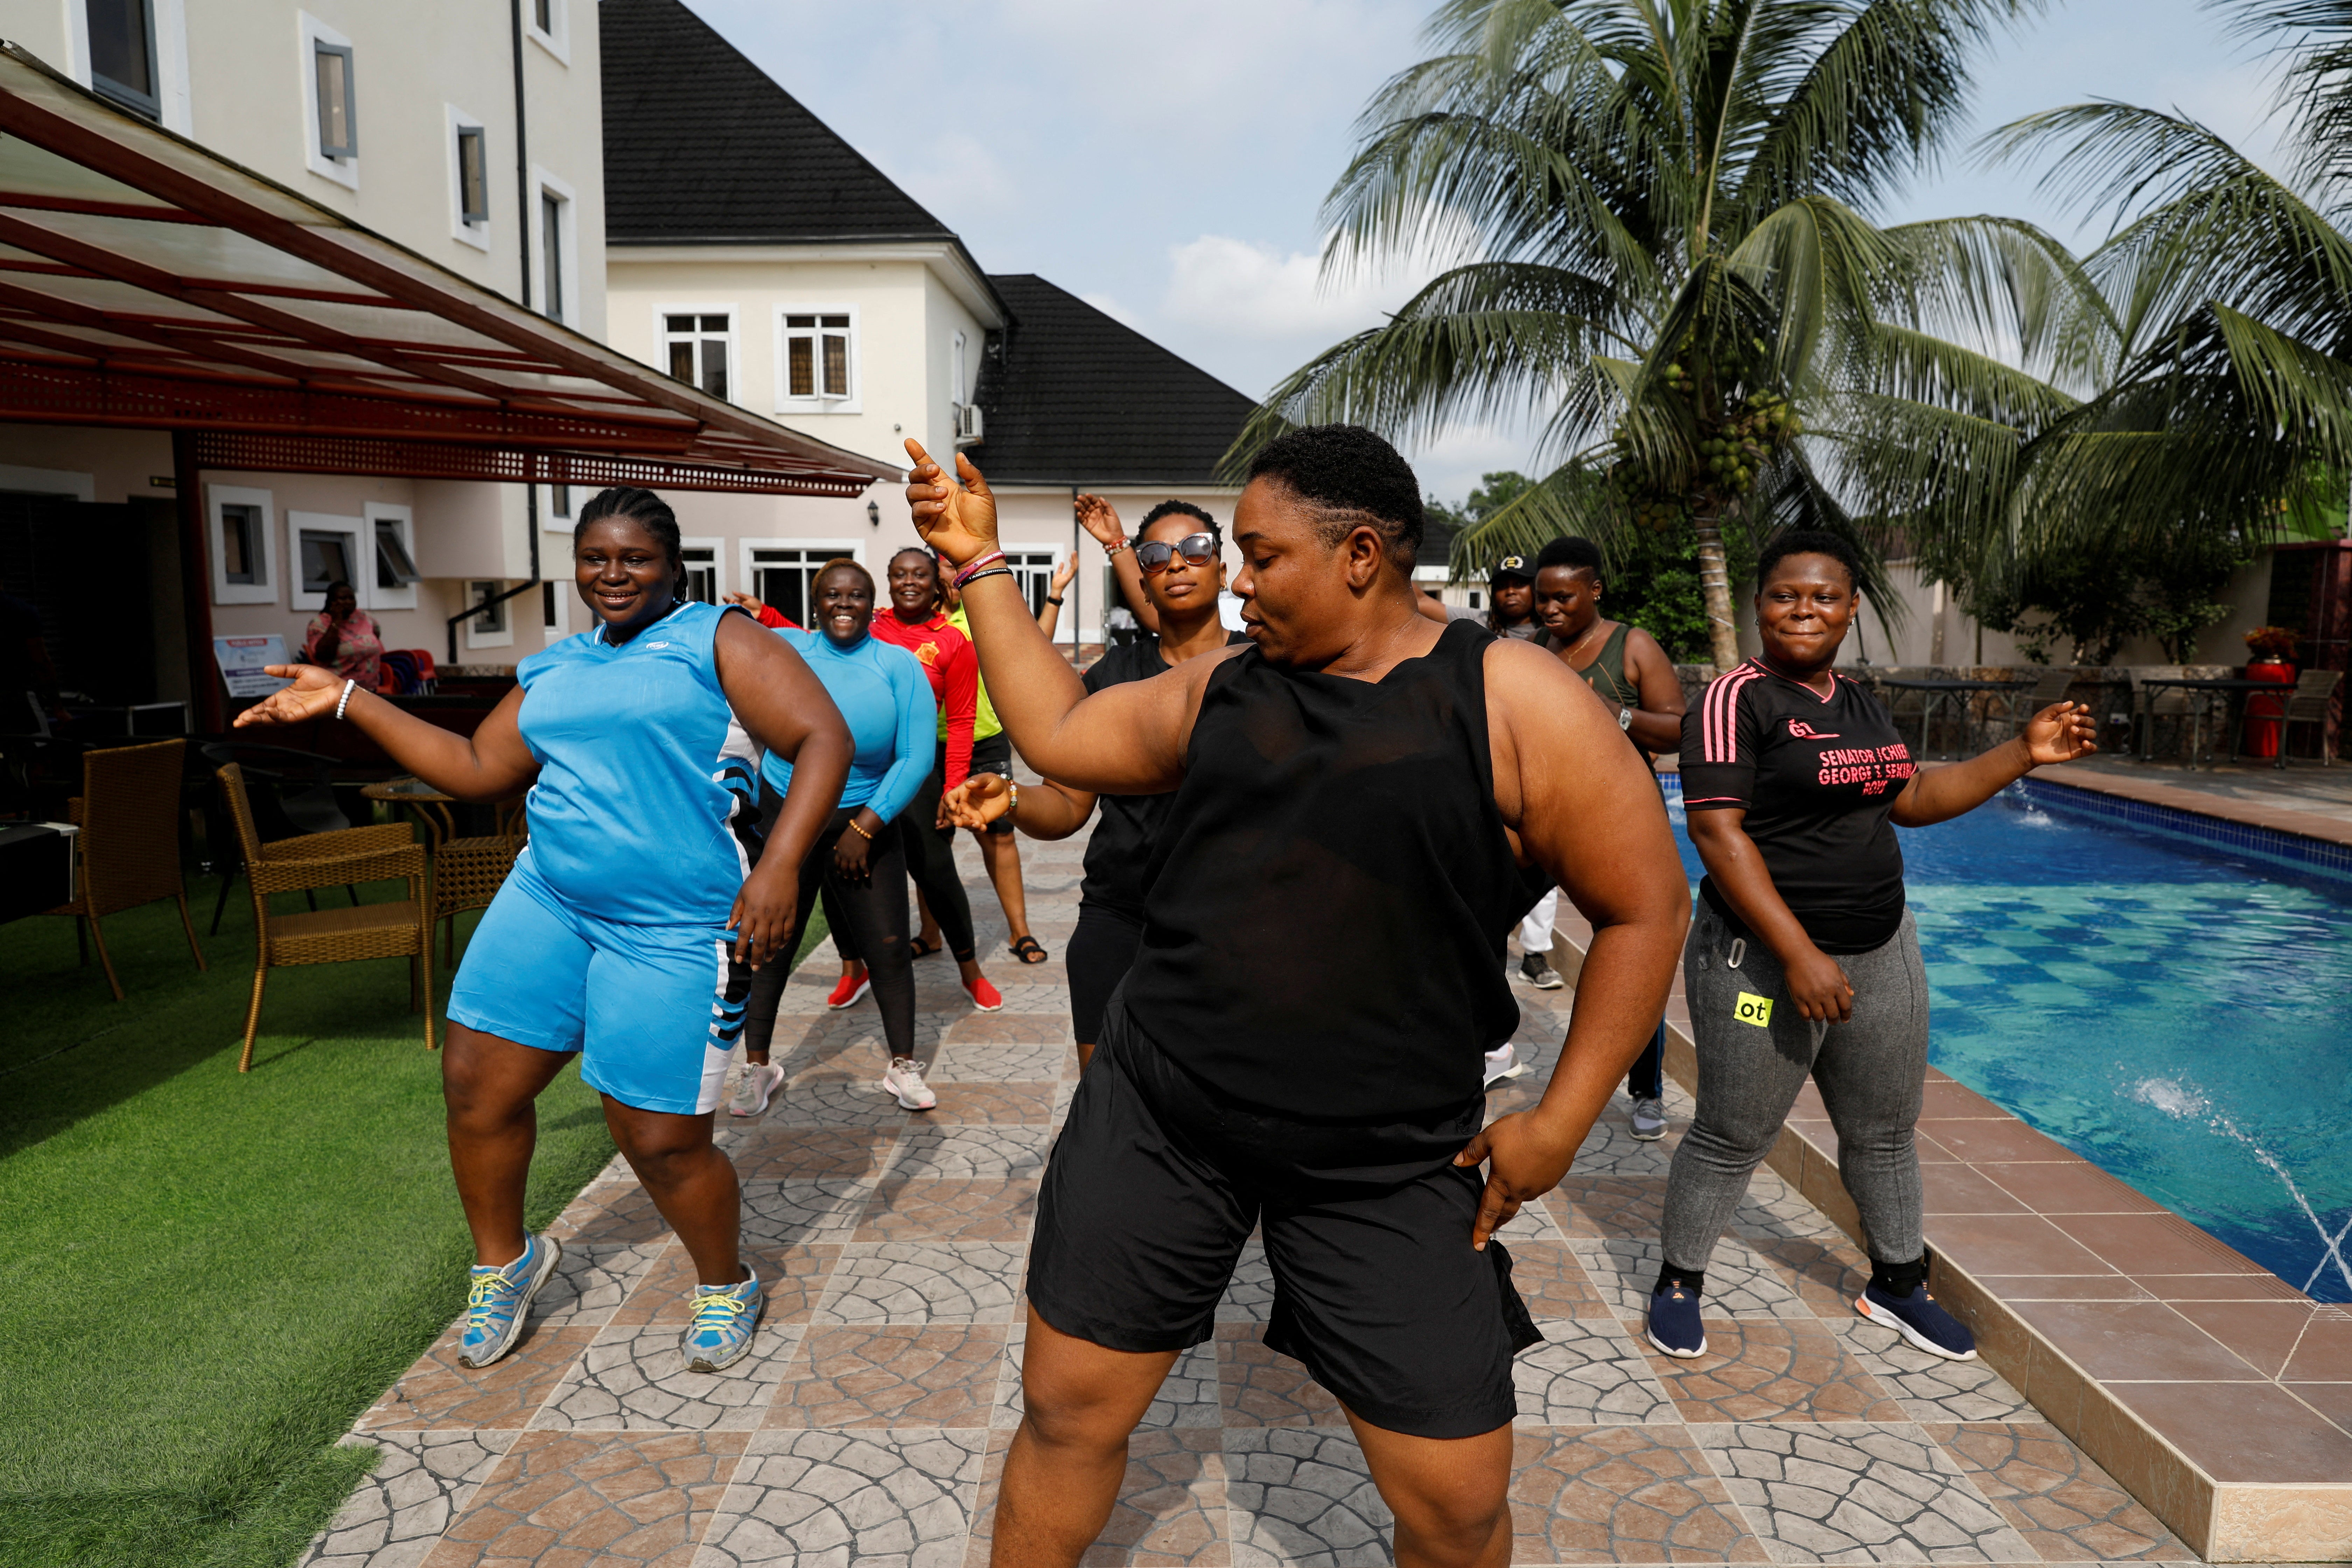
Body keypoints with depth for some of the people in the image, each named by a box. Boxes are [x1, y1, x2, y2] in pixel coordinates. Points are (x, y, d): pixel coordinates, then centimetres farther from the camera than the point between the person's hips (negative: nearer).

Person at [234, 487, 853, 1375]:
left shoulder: (718, 639, -5)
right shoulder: (555, 670, 16)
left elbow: (824, 739, -14)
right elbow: (477, 769, 19)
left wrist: (778, 867, -25)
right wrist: (347, 701, 15)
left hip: (676, 929, -6)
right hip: (549, 901, 7)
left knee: (660, 1140, -3)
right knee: (475, 1082, 6)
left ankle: (726, 1288, 26)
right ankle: (505, 1263, 34)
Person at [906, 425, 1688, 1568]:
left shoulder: (1512, 701, -11)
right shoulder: (1222, 689, 4)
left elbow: (1644, 908, -6)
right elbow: (1055, 732, 10)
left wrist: (1560, 1121, -7)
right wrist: (981, 563, 9)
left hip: (1389, 1167, -3)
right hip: (1156, 1119, 3)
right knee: (1066, 1409, 13)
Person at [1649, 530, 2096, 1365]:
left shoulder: (1861, 704, 11)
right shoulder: (1738, 699, -15)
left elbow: (1914, 799, 21)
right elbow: (1717, 832, -22)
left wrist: (2023, 753, 12)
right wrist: (1799, 954, -26)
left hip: (1881, 952, 8)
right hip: (1765, 961, -8)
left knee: (1885, 1131, 20)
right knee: (1731, 1139, 4)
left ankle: (1898, 1283, 39)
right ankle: (1679, 1281, 24)